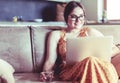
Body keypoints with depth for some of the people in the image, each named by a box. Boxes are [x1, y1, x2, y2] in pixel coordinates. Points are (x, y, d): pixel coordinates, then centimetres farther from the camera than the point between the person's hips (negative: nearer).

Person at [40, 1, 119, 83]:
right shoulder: (56, 35, 16)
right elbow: (50, 60, 8)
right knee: (91, 61, -36)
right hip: (68, 71, -2)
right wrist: (46, 73, -13)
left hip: (90, 68, 2)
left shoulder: (90, 32, 20)